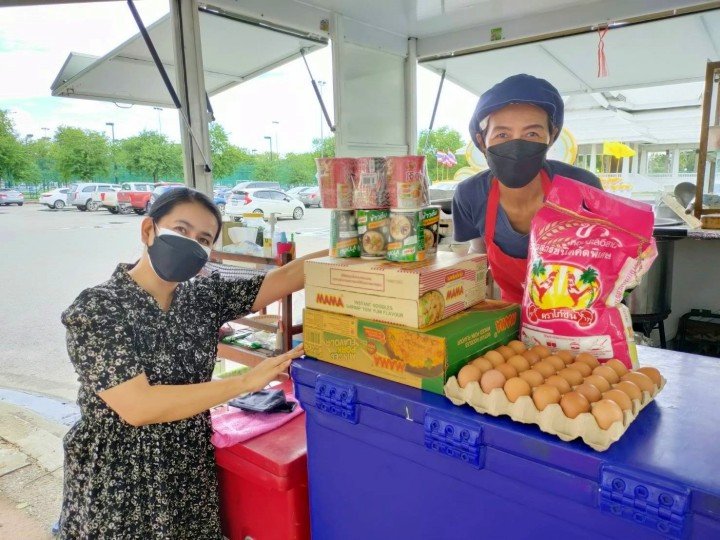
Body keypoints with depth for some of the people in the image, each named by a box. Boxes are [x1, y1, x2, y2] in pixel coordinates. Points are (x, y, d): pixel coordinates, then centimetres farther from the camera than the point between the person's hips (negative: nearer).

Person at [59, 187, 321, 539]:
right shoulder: (96, 309, -18)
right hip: (117, 487, -4)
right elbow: (138, 407, -27)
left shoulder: (203, 297, -3)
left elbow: (285, 277, -8)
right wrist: (246, 382, -27)